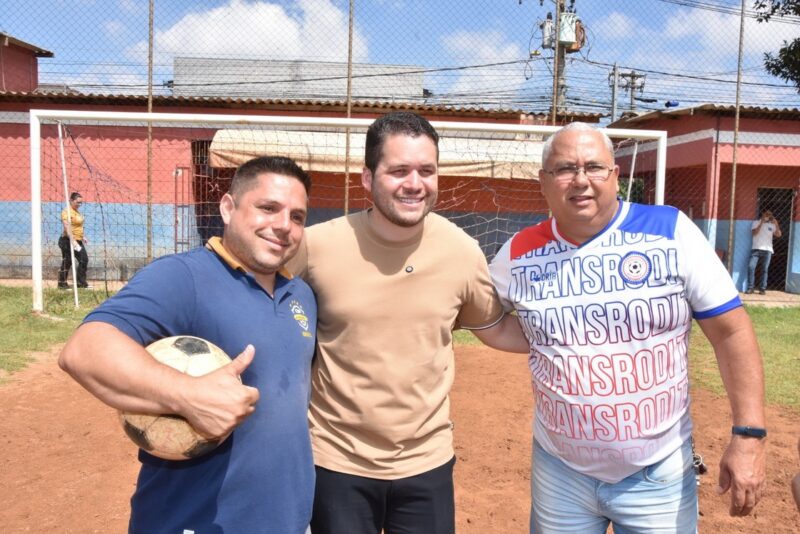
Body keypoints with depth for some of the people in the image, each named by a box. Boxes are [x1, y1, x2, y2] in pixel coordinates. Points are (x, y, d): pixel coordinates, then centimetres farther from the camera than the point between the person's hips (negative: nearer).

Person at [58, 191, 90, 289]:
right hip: (68, 240, -9)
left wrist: (83, 236, 24)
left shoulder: (77, 211, 13)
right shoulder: (66, 211, -14)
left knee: (84, 259, 8)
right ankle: (62, 283, 10)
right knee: (67, 262, -1)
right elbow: (67, 227, -25)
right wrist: (73, 241, -33)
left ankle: (81, 282, 16)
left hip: (78, 241, 9)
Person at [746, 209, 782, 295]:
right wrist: (762, 222, -11)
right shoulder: (756, 222, 9)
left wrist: (776, 224, -10)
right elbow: (754, 233, -7)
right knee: (751, 267, -13)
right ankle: (750, 287, -8)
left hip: (767, 250, 2)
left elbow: (778, 235, 2)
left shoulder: (772, 225, 14)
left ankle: (762, 288, 1)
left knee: (765, 269, -1)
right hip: (756, 249, -2)